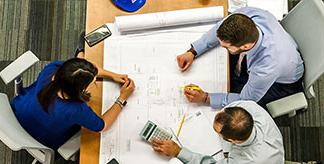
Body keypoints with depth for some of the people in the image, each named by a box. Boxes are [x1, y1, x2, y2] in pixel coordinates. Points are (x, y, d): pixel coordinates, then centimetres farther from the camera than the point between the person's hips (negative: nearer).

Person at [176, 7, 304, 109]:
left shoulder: (267, 68, -46)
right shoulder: (246, 14, -34)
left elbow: (245, 100, -27)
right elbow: (220, 29, -11)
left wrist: (205, 98, -27)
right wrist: (192, 52, -18)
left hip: (281, 82, -5)